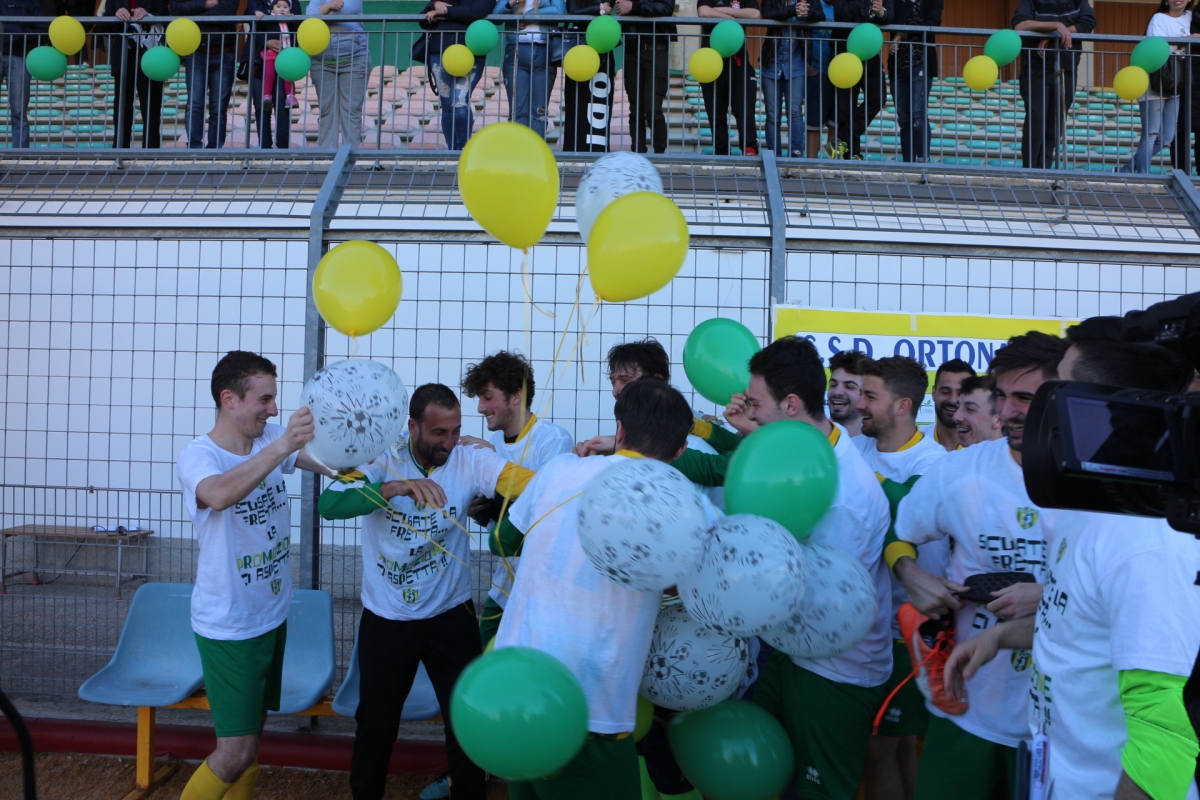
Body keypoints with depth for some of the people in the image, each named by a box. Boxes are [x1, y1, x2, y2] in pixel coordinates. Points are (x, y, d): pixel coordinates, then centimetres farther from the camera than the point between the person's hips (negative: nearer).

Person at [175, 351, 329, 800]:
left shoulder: (271, 440, -1)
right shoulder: (197, 456, -19)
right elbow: (220, 495, -42)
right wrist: (282, 446, -53)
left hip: (271, 616, 6)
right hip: (228, 627, -6)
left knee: (252, 733, 19)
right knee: (236, 753, -2)